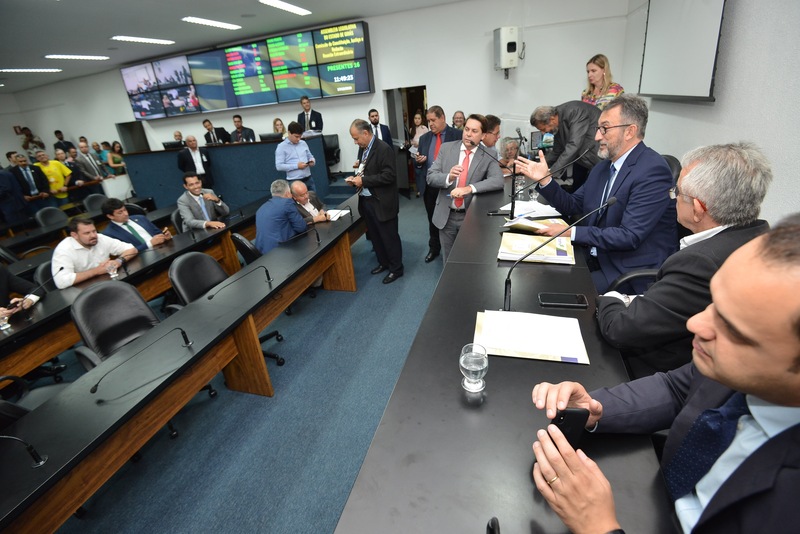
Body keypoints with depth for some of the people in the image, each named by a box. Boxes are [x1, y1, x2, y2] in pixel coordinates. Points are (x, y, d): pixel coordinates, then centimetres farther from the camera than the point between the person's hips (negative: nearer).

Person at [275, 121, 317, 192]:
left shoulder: (303, 143, 12)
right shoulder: (281, 147, -4)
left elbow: (310, 156, 23)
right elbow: (279, 166, -12)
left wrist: (312, 161, -2)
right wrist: (296, 166, -17)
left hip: (309, 179, 5)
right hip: (294, 182, -5)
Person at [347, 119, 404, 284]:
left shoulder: (383, 149, -16)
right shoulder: (364, 149, 9)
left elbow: (389, 176, -23)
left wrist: (363, 180, -21)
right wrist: (356, 178, -1)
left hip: (382, 203, -8)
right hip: (366, 201, 9)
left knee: (389, 237, 4)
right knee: (375, 236, 19)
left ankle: (396, 268, 19)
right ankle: (383, 262, 36)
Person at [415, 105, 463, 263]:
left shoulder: (457, 135, -4)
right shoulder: (424, 138, 10)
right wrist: (419, 161, -8)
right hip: (429, 187, 4)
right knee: (432, 220, 15)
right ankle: (434, 249, 31)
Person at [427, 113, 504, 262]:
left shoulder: (488, 156, -6)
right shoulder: (446, 148, -2)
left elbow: (498, 181, -20)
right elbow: (430, 177, -6)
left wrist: (469, 188, -34)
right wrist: (448, 177, -28)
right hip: (446, 216, 1)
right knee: (448, 260, 17)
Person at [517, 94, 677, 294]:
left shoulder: (652, 170, -17)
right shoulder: (604, 166, 8)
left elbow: (629, 236, -24)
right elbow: (572, 206, 13)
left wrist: (572, 231, -23)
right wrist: (544, 179, -1)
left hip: (632, 271, -7)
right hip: (596, 256, 7)